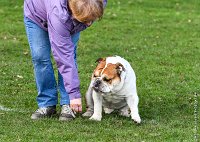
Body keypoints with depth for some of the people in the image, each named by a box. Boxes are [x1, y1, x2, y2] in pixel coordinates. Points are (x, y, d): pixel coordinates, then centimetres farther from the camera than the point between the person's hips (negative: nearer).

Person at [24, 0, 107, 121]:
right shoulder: (58, 15, -48)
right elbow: (64, 56, -45)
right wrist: (74, 93, -44)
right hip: (37, 14, -4)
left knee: (70, 53, -11)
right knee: (40, 56, -14)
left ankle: (67, 105, -6)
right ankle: (47, 104, -1)